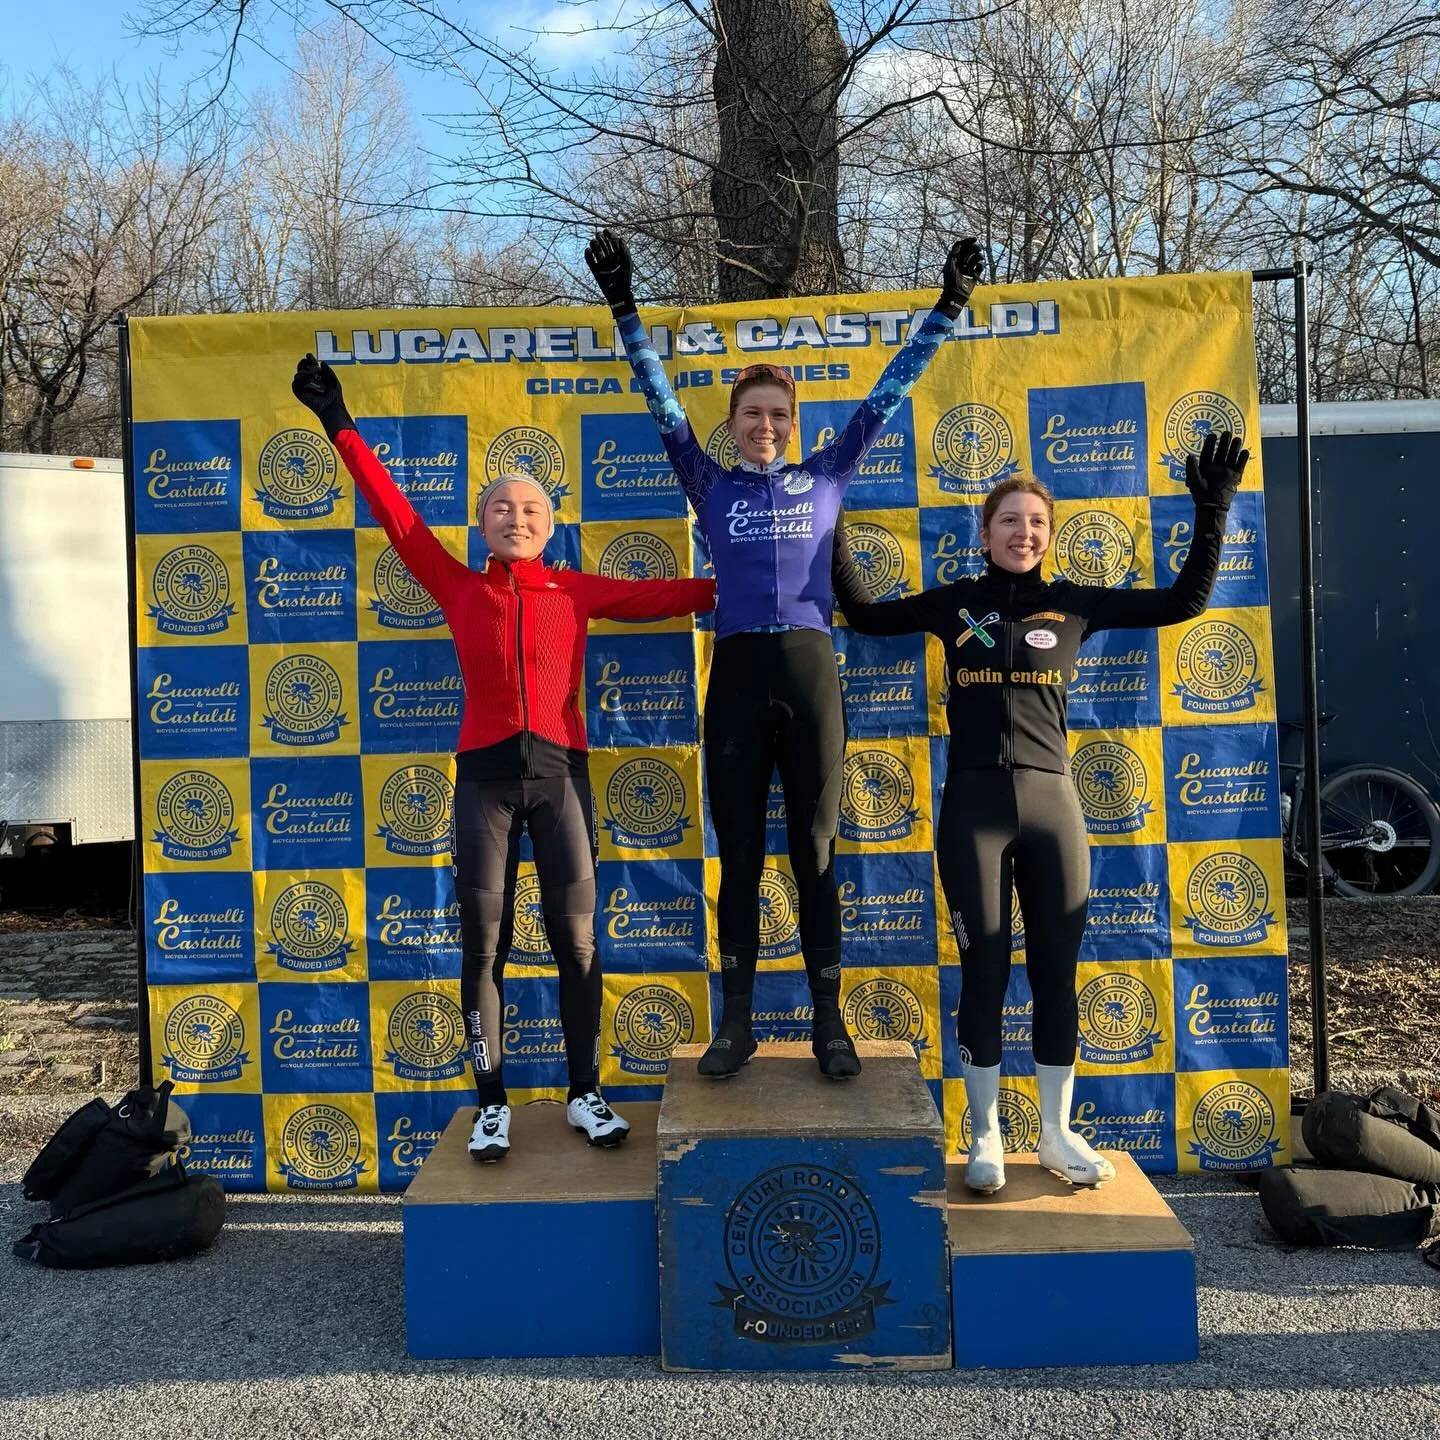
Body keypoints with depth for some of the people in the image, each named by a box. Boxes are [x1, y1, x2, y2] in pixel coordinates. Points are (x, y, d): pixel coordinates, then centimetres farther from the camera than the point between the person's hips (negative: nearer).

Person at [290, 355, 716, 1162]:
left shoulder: (576, 591, 7)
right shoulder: (460, 589, 6)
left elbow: (659, 597, 9)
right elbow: (397, 515, 7)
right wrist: (341, 427, 9)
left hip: (560, 771, 0)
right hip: (486, 775, 0)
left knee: (576, 938, 3)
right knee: (484, 944, 4)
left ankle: (586, 1094, 17)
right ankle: (493, 1104, 17)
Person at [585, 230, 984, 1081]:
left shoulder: (826, 478, 12)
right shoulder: (712, 485, 12)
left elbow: (886, 396, 13)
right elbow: (663, 402, 8)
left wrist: (948, 310, 13)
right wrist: (625, 309, 3)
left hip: (811, 670, 0)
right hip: (738, 671, 0)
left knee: (816, 851, 5)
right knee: (740, 855, 5)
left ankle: (830, 1022, 14)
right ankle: (737, 1022, 14)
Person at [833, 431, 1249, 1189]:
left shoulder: (1075, 603, 7)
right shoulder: (955, 603, 6)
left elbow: (1185, 601, 11)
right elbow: (865, 614, 14)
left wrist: (1212, 511, 8)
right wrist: (833, 536, 9)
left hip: (1052, 801, 1)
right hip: (974, 803, -1)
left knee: (1056, 970, 7)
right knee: (984, 971, 4)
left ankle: (1057, 1131, 23)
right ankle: (986, 1135, 18)